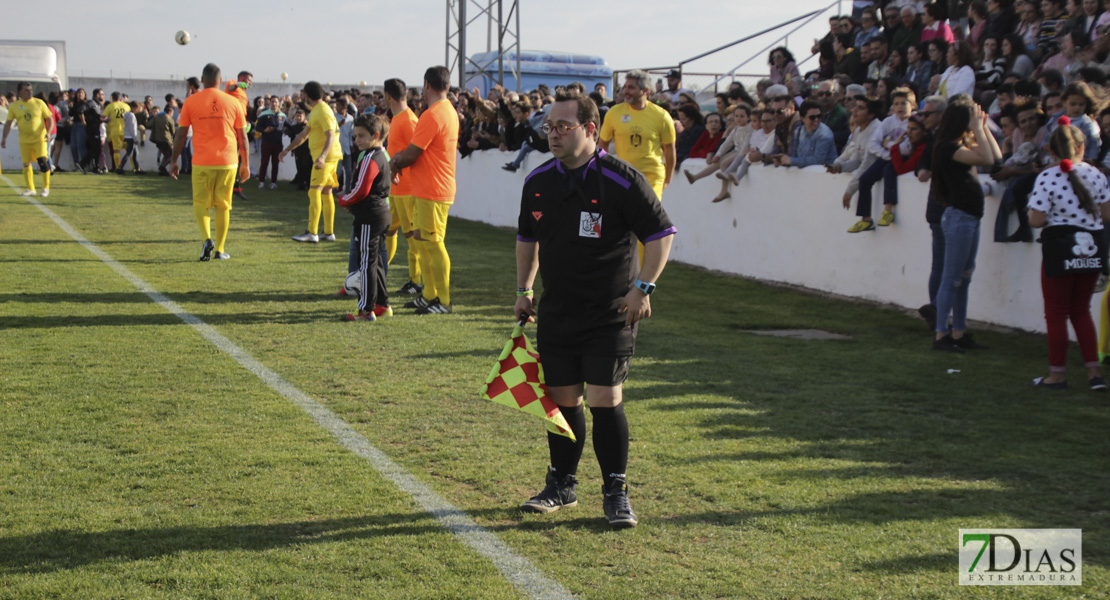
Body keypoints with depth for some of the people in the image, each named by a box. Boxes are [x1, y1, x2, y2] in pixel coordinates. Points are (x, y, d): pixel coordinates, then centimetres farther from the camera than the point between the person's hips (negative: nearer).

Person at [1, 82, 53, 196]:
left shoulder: (39, 103, -1)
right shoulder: (14, 106, 3)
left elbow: (50, 119, 2)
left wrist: (48, 132, -13)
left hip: (39, 138, -2)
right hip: (24, 140, 2)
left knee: (43, 161, -15)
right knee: (26, 164, 5)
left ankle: (46, 188, -1)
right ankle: (30, 189, 19)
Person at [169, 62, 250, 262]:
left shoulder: (191, 102, 0)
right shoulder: (233, 103, 3)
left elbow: (181, 134, 2)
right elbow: (242, 137, 7)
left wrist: (173, 161, 11)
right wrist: (245, 164, 16)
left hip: (201, 163, -1)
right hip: (227, 163, 1)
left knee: (200, 203, 9)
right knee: (223, 206, 9)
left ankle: (207, 239, -14)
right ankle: (220, 249, 11)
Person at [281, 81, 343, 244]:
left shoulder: (323, 111, -14)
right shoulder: (315, 111, 19)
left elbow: (331, 136, -24)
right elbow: (304, 134, 28)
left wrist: (322, 156, -37)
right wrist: (287, 149, 29)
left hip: (326, 157, -10)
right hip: (321, 156, 10)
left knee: (314, 192, -14)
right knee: (326, 193, 11)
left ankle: (312, 233, -18)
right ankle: (329, 232, 14)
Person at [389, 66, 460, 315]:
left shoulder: (431, 115, -18)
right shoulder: (450, 112, 14)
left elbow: (411, 155, -17)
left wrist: (394, 164, 3)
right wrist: (400, 158, 4)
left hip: (432, 191, -10)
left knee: (433, 243, -6)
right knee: (421, 240, 15)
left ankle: (443, 301, -2)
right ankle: (429, 295, 22)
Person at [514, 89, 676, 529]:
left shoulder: (622, 180, -12)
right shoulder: (538, 181, 5)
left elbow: (661, 234, -8)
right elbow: (528, 237, 19)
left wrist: (644, 286, -16)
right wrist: (524, 290, 13)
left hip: (611, 314, -5)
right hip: (556, 313, 5)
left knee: (605, 401, -8)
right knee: (562, 400, 9)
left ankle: (616, 493, 5)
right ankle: (562, 485, 25)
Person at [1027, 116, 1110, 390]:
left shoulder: (1047, 177, -14)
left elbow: (1037, 220, -16)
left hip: (1060, 248, -4)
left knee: (1056, 313, 8)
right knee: (1081, 310, 18)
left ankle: (1058, 374, 12)